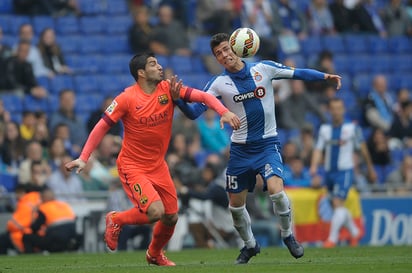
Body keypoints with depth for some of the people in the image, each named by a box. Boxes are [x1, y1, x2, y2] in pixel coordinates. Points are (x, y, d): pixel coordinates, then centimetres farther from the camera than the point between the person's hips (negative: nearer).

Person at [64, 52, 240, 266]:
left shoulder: (168, 89, -4)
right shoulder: (127, 98, -15)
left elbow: (203, 96, -7)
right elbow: (101, 127, -11)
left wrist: (224, 112, -24)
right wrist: (83, 158, -16)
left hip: (158, 166, 6)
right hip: (132, 166, -6)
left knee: (171, 217, 8)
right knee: (155, 211, -23)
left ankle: (155, 254, 37)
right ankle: (116, 220, 6)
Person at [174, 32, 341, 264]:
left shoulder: (263, 69, -4)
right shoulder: (219, 84, -4)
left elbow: (297, 73, 1)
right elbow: (194, 112, -8)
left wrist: (325, 77, -12)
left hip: (268, 144, -2)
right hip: (241, 149, 2)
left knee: (276, 189, -25)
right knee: (235, 205, 5)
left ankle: (288, 236, 0)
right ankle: (250, 245, 32)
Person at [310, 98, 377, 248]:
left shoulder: (352, 127, -2)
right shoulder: (324, 129, 7)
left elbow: (362, 148, 6)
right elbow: (318, 149, 1)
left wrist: (370, 168, 12)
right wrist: (314, 165, -17)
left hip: (345, 171, -5)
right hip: (329, 172, 5)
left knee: (338, 203, -16)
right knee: (337, 206, 12)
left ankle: (332, 238, -16)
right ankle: (355, 232, 31)